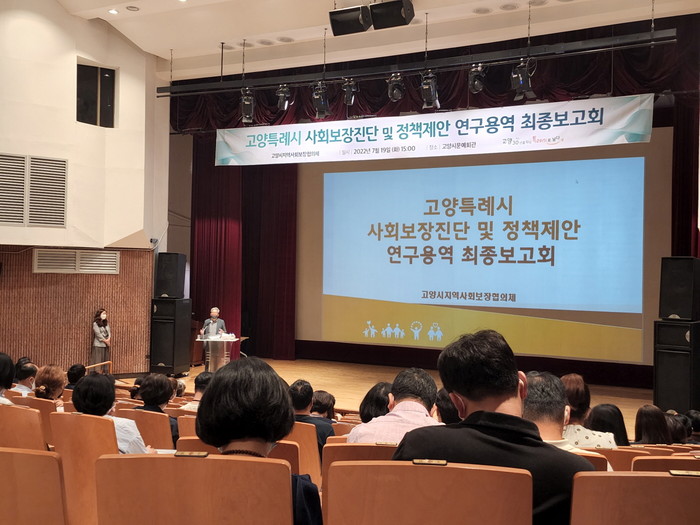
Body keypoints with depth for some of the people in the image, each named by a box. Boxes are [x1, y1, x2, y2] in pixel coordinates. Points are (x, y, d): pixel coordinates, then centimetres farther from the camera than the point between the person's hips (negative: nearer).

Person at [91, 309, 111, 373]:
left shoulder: (106, 323, 14)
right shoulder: (95, 324, -6)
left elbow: (109, 332, 7)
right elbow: (98, 334, -12)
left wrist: (108, 339, -10)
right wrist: (105, 341, -10)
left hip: (106, 345, 6)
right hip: (98, 344, -6)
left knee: (105, 360, 5)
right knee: (98, 360, -7)